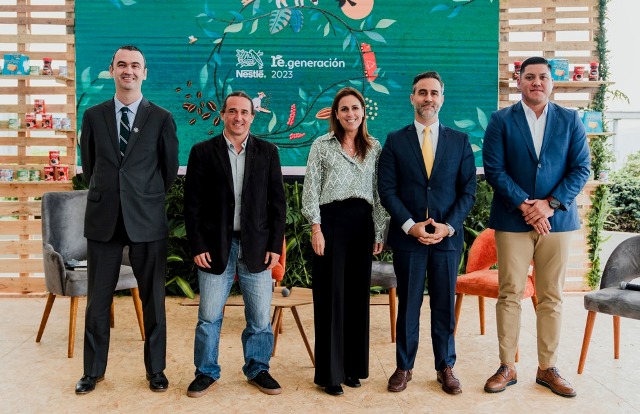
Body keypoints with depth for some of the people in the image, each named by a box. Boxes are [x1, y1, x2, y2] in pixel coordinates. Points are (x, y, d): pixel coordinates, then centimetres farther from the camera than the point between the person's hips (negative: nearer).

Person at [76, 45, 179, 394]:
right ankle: (93, 370, 25)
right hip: (103, 218, 2)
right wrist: (105, 195, 14)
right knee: (98, 300, 9)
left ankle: (155, 369, 22)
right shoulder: (94, 115, 7)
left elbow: (170, 169, 7)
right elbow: (88, 165, 15)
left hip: (147, 220, -1)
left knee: (153, 299, 7)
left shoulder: (161, 119, 0)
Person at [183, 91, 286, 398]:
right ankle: (206, 372, 24)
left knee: (260, 317, 8)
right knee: (209, 317, 7)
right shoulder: (203, 152, 2)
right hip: (216, 246, -1)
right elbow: (193, 204, 1)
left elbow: (277, 202, 4)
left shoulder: (268, 152, 6)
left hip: (257, 247, 1)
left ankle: (258, 369, 26)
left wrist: (275, 245, -1)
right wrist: (197, 246, -6)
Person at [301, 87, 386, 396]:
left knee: (357, 294, 8)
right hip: (331, 220, -3)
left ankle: (353, 365, 21)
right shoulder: (322, 145, 3)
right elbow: (310, 190, -1)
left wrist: (379, 231, 5)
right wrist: (316, 228, -10)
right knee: (331, 295, 0)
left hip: (362, 223, 3)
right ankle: (330, 372, 10)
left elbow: (379, 192, 11)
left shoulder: (374, 147, 11)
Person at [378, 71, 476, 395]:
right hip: (407, 236, -1)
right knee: (408, 305, 7)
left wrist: (448, 226, -9)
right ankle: (404, 367, 20)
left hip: (447, 236, 1)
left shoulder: (460, 141, 7)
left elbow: (468, 190, 4)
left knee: (444, 305, 9)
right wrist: (411, 225, -12)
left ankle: (445, 367, 24)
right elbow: (386, 189, -2)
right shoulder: (395, 141, 4)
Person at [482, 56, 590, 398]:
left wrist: (550, 204, -11)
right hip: (512, 220, -1)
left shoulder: (570, 120, 7)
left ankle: (547, 368, 19)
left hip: (557, 219, 2)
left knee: (551, 298, 7)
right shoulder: (501, 120, 2)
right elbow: (494, 169, -5)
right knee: (509, 295, 1)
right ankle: (507, 367, 12)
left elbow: (581, 169, 2)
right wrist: (524, 205, -13)